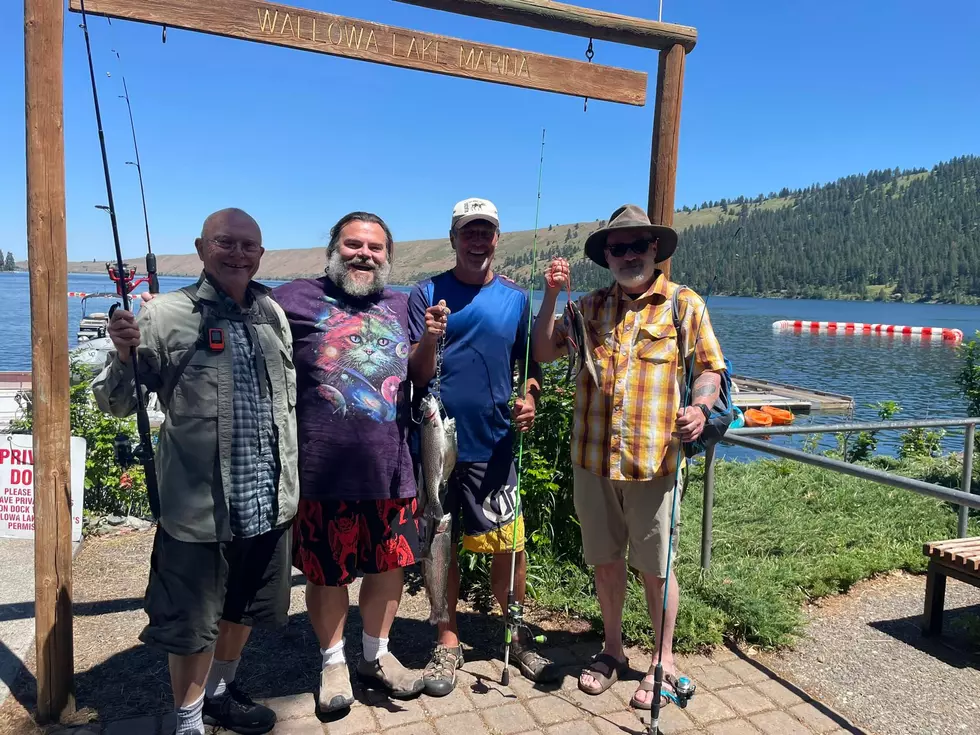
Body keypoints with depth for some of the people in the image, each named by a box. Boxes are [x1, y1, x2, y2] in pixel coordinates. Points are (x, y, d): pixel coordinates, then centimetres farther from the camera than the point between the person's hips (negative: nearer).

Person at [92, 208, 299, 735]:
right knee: (193, 623, 10)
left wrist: (289, 481, 16)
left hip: (268, 504, 5)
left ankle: (220, 693, 47)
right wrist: (123, 354, -26)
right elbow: (116, 404, -6)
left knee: (243, 609, 23)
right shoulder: (167, 315, -9)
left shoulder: (274, 314, 6)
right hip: (200, 508, -5)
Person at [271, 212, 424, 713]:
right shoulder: (295, 299, -1)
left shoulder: (402, 307, 12)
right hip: (322, 471, -3)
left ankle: (376, 655, 38)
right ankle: (333, 662, 36)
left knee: (390, 564, 15)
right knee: (326, 573, 12)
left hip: (390, 469, 4)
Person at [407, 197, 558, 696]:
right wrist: (429, 341, -24)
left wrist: (530, 400, -10)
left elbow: (529, 364, 10)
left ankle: (515, 635, 25)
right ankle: (448, 643, 27)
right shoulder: (427, 294, 0)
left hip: (493, 445, 1)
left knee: (509, 544, 2)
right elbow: (415, 375, -3)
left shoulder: (515, 298, 6)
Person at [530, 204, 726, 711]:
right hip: (592, 459, 3)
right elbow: (543, 352, 7)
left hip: (652, 463, -3)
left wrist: (700, 407, -17)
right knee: (605, 560, 16)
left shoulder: (684, 304, 2)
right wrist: (551, 295, -2)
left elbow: (710, 367, 2)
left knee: (655, 567, 8)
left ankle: (664, 660, 29)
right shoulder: (591, 306, 10)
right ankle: (612, 651, 35)